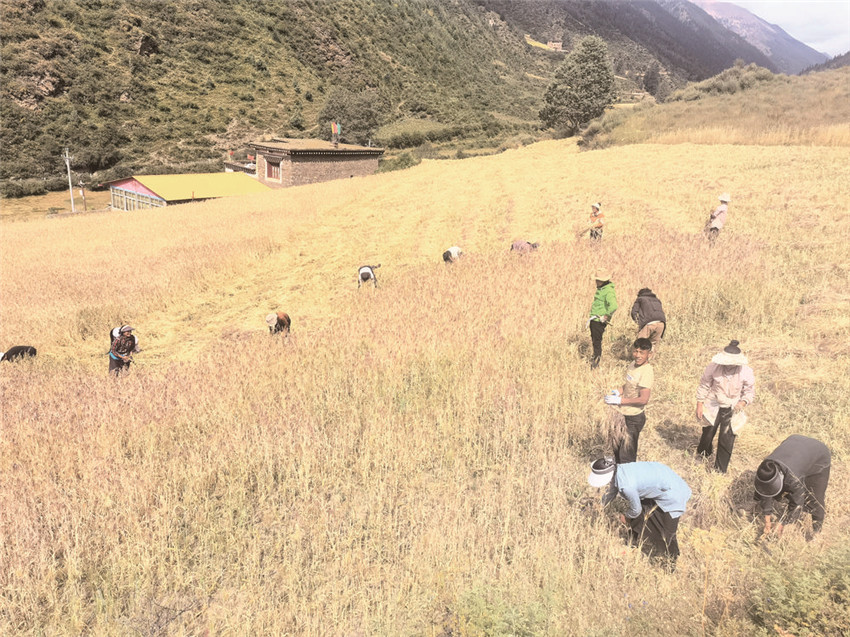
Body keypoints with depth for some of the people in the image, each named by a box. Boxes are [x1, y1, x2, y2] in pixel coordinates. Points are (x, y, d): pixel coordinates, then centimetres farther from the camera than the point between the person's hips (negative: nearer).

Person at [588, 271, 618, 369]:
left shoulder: (609, 291, -19)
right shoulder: (600, 289, 12)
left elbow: (614, 306, -34)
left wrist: (606, 317, -24)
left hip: (599, 320, -10)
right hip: (594, 319, 10)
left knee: (597, 341, -4)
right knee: (593, 339, 21)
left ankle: (596, 364, 4)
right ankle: (595, 357, 38)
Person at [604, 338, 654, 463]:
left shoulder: (647, 372, -24)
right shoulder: (634, 364, 2)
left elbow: (643, 399, -28)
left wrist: (620, 400, -23)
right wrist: (618, 391, 1)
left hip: (634, 418, -9)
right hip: (624, 415, 9)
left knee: (627, 457, 3)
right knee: (617, 446, 26)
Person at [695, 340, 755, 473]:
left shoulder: (746, 372, -15)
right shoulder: (714, 367, -16)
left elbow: (750, 391, -2)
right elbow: (704, 385, -4)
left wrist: (743, 402, -22)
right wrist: (699, 404, -4)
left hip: (732, 410, 0)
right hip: (713, 406, 0)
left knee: (726, 440, 1)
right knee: (707, 433, 14)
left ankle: (720, 469, 19)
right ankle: (703, 455, 46)